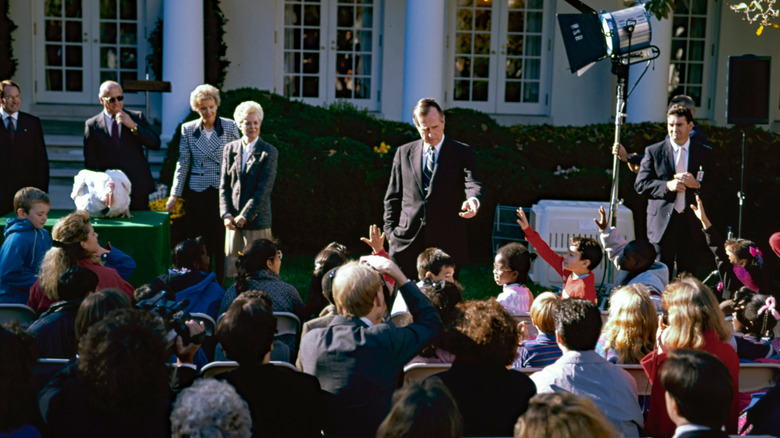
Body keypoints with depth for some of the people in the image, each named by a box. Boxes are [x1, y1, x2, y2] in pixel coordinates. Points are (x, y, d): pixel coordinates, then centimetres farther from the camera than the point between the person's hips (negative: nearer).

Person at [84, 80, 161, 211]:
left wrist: (133, 126, -14)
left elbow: (156, 144, -3)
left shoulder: (137, 117, 7)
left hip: (138, 189, 1)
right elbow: (90, 163, 6)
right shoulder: (92, 125, 5)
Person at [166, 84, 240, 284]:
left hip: (223, 192, -1)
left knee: (221, 242, 1)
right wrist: (174, 195, 5)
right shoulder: (188, 129, 5)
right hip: (197, 192, 1)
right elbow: (183, 163, 8)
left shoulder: (230, 127, 1)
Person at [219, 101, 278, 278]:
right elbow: (224, 185, 9)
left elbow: (264, 189, -10)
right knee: (233, 269, 6)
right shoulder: (230, 148, 9)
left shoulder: (269, 152, -4)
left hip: (257, 222, -4)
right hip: (233, 220, 4)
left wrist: (245, 216, -13)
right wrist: (226, 214, -4)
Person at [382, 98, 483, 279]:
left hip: (446, 243, -2)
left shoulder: (462, 153, 6)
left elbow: (473, 183, -10)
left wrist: (473, 200, -34)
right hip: (407, 242, 2)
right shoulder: (404, 153, 13)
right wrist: (390, 231, 5)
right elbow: (392, 197, 16)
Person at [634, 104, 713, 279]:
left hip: (692, 224, 1)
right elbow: (640, 184, 0)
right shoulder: (653, 151, 5)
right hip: (662, 223, -1)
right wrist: (667, 186, -15)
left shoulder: (705, 153, 9)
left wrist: (696, 184, -13)